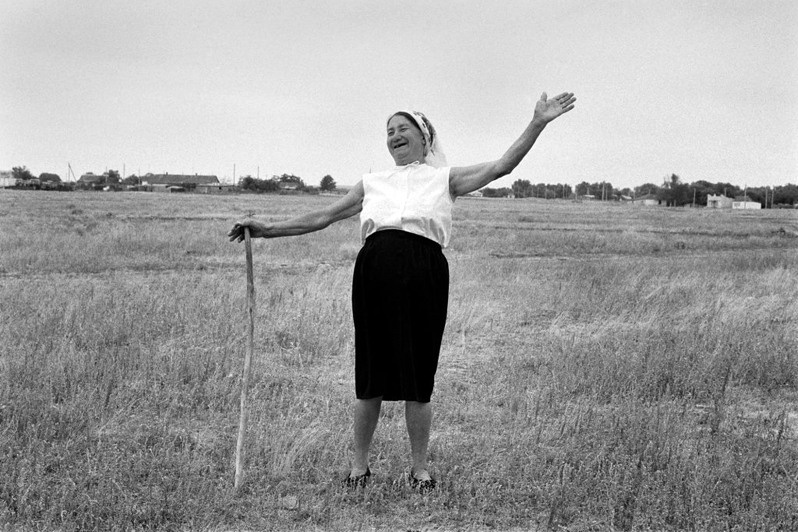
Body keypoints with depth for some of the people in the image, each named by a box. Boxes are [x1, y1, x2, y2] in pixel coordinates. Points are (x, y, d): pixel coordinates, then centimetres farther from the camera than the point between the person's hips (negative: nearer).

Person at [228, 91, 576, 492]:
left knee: (419, 374, 2)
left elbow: (501, 166, 7)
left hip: (424, 272, -1)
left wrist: (537, 124, -1)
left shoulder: (444, 178, 16)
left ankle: (420, 467, 17)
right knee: (371, 372, 4)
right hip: (375, 270, 1)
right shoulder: (372, 183, 21)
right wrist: (268, 230, 16)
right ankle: (359, 465, 19)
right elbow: (323, 217, 21)